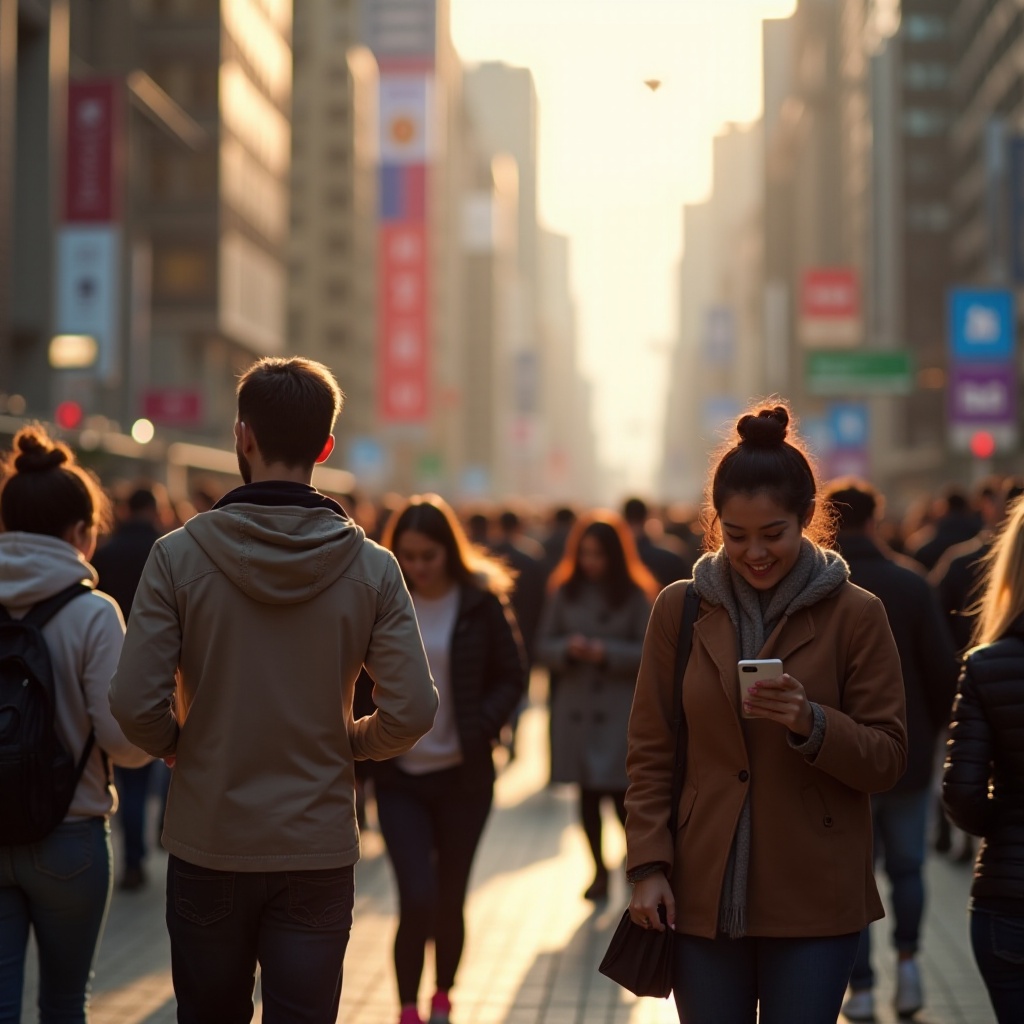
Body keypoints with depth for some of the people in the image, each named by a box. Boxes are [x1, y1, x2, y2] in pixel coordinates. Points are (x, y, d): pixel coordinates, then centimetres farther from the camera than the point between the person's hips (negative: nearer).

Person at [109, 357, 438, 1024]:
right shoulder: (371, 567, -6)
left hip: (206, 849, 0)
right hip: (319, 851, 0)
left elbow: (135, 703, -14)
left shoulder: (179, 554, -9)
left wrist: (181, 748, 7)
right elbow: (413, 711, -10)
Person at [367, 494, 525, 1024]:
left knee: (449, 900, 10)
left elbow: (512, 677, 0)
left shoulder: (480, 602, -5)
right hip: (399, 777, 0)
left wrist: (479, 727, -15)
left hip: (463, 776, 0)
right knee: (417, 899, -11)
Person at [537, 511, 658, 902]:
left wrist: (606, 653, -18)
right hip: (575, 708, 3)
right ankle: (600, 870, 25)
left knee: (622, 795, -7)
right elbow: (543, 645, 4)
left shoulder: (637, 595, -4)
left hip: (621, 711, -3)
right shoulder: (563, 591, 3)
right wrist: (568, 649, -16)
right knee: (587, 795, 11)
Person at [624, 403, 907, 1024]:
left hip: (815, 904, -2)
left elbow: (889, 759, -2)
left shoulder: (856, 614, -3)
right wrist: (648, 865, -3)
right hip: (702, 897, 2)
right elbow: (650, 753, 6)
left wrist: (811, 723, -20)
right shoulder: (680, 609, 3)